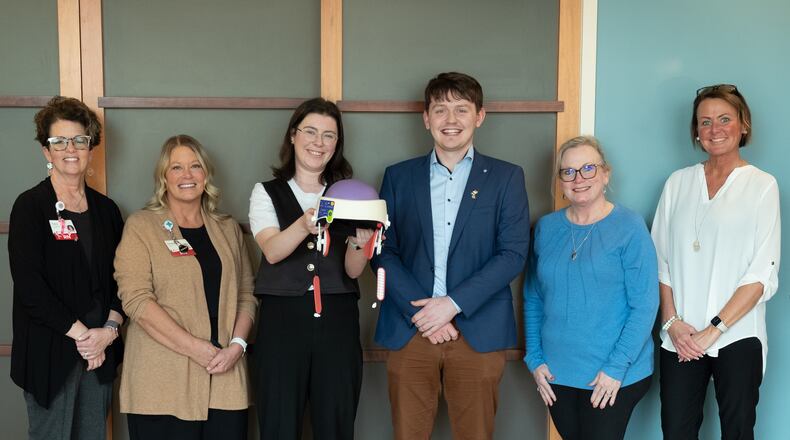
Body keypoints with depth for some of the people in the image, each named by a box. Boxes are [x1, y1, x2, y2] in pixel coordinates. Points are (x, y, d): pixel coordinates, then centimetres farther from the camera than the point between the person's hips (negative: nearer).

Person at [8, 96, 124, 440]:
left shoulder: (106, 209, 10)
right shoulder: (30, 206, -5)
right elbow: (29, 285, -14)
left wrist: (109, 328, -7)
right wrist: (81, 333, -14)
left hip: (101, 350, 4)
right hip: (49, 352, -4)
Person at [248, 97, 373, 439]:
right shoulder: (267, 193, 6)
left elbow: (353, 270, 0)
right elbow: (272, 250, -13)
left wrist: (358, 242, -23)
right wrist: (304, 225, -33)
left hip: (337, 323, 2)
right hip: (282, 320, -1)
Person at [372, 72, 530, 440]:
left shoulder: (506, 177, 6)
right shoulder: (398, 176, 10)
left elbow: (513, 253, -3)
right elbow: (384, 251, 4)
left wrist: (453, 303, -12)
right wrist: (421, 311, -9)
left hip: (478, 332, -1)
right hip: (410, 329, 1)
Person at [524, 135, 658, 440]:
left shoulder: (629, 228, -8)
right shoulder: (546, 227, 4)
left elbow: (645, 305, -11)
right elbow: (533, 300, 9)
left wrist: (616, 367, -15)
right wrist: (535, 359, 2)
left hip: (615, 378, -4)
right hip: (556, 374, 4)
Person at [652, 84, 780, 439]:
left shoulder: (762, 185, -1)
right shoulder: (678, 183, 8)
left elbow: (763, 275, -6)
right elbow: (660, 259, 7)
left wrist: (713, 330, -12)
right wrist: (672, 321, -5)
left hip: (737, 338, -2)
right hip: (680, 340, 2)